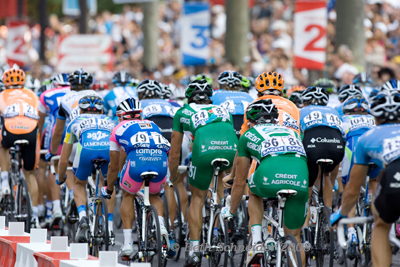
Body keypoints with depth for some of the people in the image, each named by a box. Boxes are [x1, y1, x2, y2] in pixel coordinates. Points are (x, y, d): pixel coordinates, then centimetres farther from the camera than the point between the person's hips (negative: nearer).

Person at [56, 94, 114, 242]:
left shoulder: (75, 122, 38)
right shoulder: (109, 121, 42)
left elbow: (64, 160, 40)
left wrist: (60, 179, 58)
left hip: (86, 149, -1)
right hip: (111, 148, 1)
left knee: (79, 184, 27)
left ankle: (82, 216, 1)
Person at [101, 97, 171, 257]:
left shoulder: (119, 129, 30)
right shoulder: (153, 126, 38)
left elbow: (114, 166, 35)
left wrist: (108, 189, 51)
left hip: (137, 160, -2)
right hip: (160, 160, 2)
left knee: (128, 196, 24)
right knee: (154, 196, 30)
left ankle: (127, 243, 13)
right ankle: (161, 226, 2)